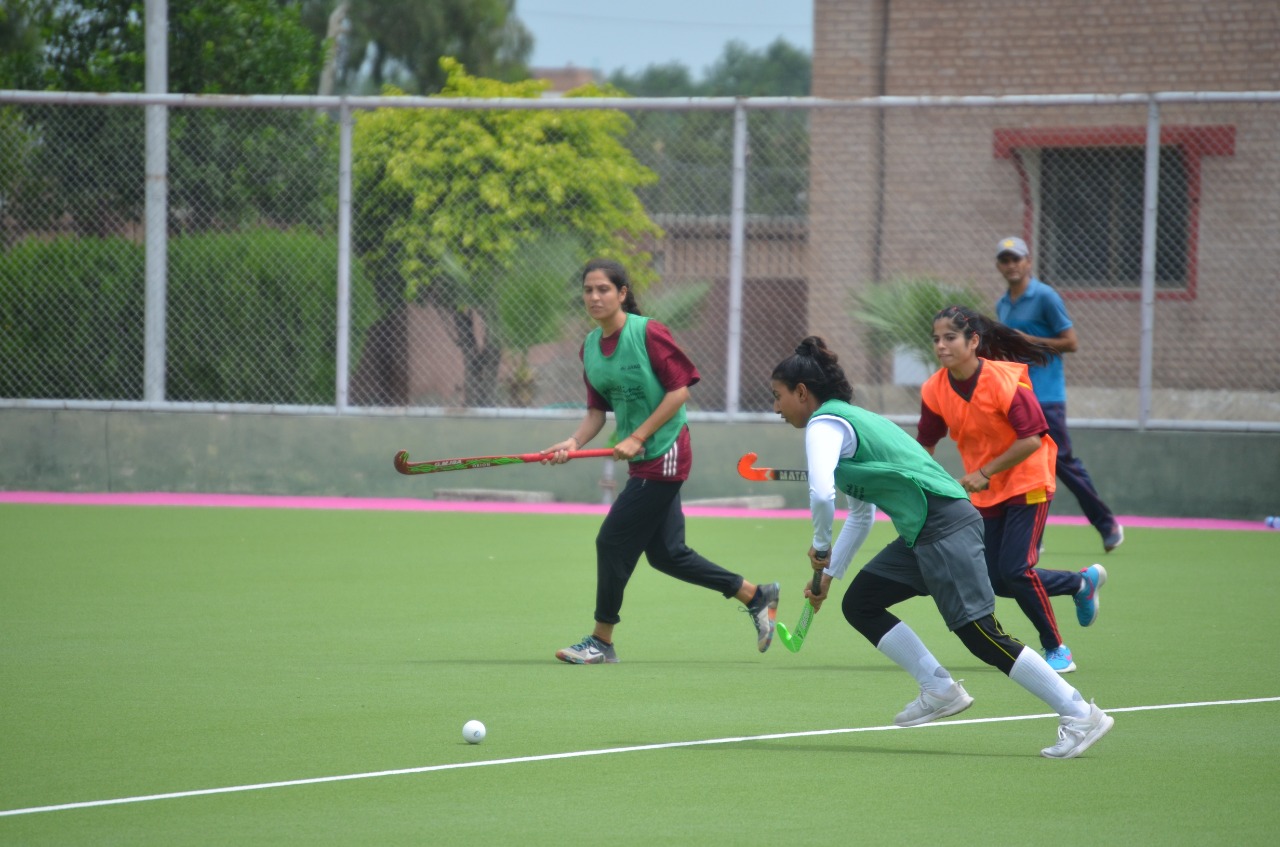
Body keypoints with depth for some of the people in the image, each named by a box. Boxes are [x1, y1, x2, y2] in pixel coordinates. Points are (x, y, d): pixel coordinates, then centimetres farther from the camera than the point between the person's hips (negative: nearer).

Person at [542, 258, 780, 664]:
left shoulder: (648, 333, -15)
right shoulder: (590, 348, 7)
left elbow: (680, 388, -16)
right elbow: (597, 410, 11)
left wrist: (637, 438, -19)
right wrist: (574, 442, -9)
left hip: (664, 454, -8)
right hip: (643, 460, 8)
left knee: (613, 541, -7)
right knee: (666, 552, 13)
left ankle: (601, 641, 6)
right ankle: (756, 596, 28)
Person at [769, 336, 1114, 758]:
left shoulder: (825, 425, -6)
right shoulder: (847, 419, 24)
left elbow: (822, 495, -22)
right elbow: (860, 515, 32)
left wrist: (820, 547, -3)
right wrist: (829, 572, 32)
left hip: (944, 524, -10)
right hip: (921, 532, 10)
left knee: (980, 633, -11)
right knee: (859, 604, 13)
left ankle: (1079, 713, -10)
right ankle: (940, 689, 11)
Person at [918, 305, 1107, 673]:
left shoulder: (1004, 380, -24)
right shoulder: (934, 390, -8)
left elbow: (1032, 438, -24)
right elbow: (926, 444, 3)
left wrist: (984, 472, -26)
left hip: (1027, 482, -6)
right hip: (985, 492, 6)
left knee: (1015, 571, -17)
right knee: (996, 581, 4)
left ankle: (1056, 649, 5)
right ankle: (1083, 582, 27)